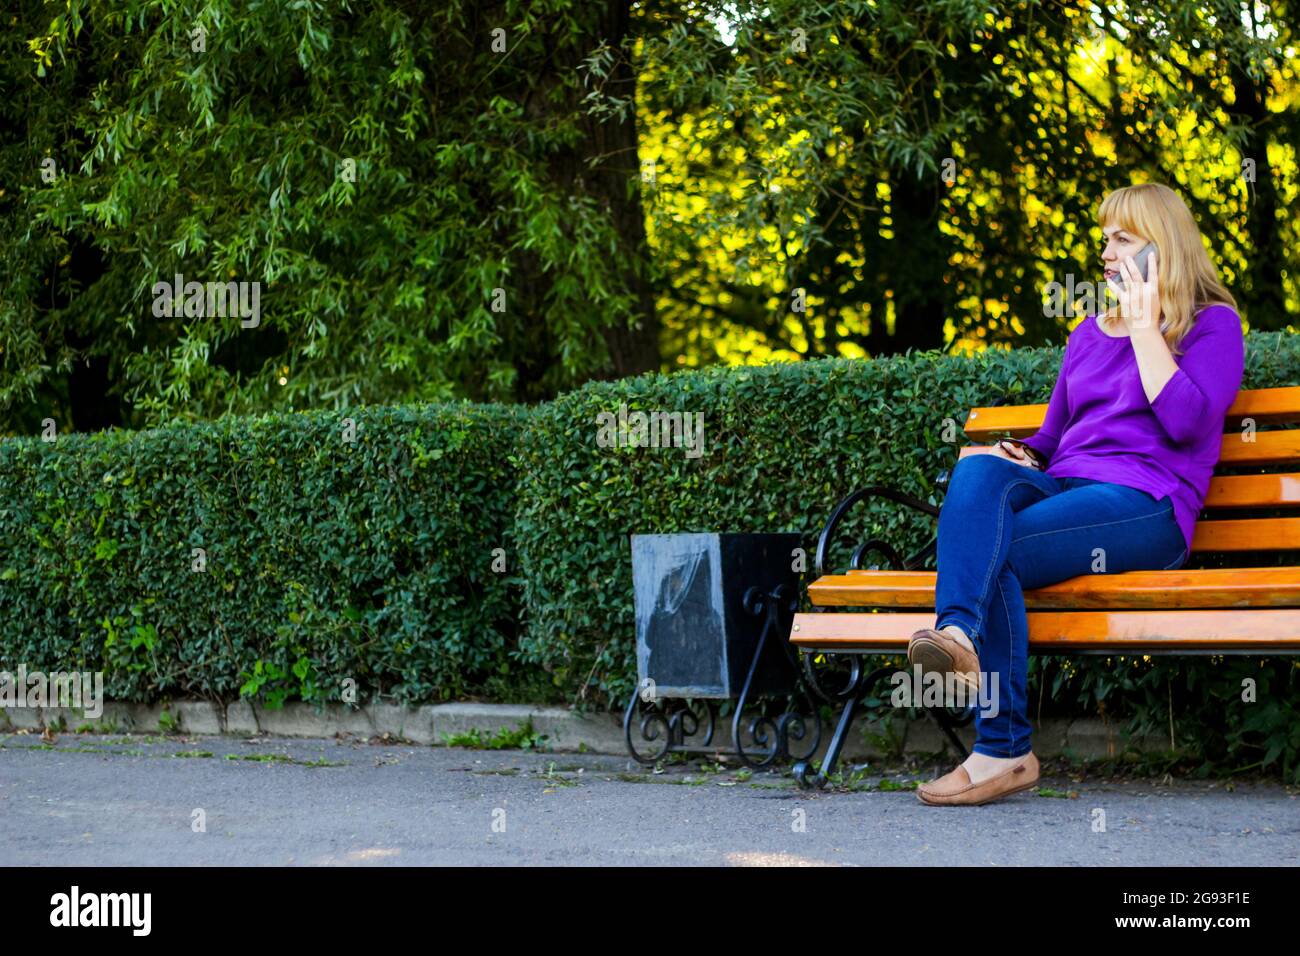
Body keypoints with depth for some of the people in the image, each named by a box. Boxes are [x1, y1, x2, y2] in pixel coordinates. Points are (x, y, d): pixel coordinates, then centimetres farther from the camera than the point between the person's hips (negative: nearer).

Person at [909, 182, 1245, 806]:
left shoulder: (1213, 323, 10)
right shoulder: (1088, 334, 29)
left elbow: (1185, 422, -9)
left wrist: (1144, 329, -2)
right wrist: (1020, 456, 8)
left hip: (1146, 505, -5)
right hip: (1063, 490, 5)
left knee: (994, 555, -32)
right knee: (979, 469, -32)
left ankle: (1003, 749, -43)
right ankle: (958, 635, -53)